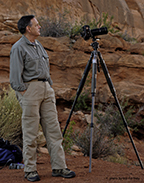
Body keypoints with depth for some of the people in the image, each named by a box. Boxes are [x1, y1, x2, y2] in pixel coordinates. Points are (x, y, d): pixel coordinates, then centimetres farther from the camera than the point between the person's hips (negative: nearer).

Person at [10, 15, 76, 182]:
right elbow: (15, 74, -11)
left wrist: (50, 86, 17)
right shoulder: (18, 48, -8)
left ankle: (59, 167, 6)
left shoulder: (38, 45, 18)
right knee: (30, 132, -3)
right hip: (30, 88, -8)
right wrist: (22, 92, -14)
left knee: (53, 129, 4)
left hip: (46, 88, 8)